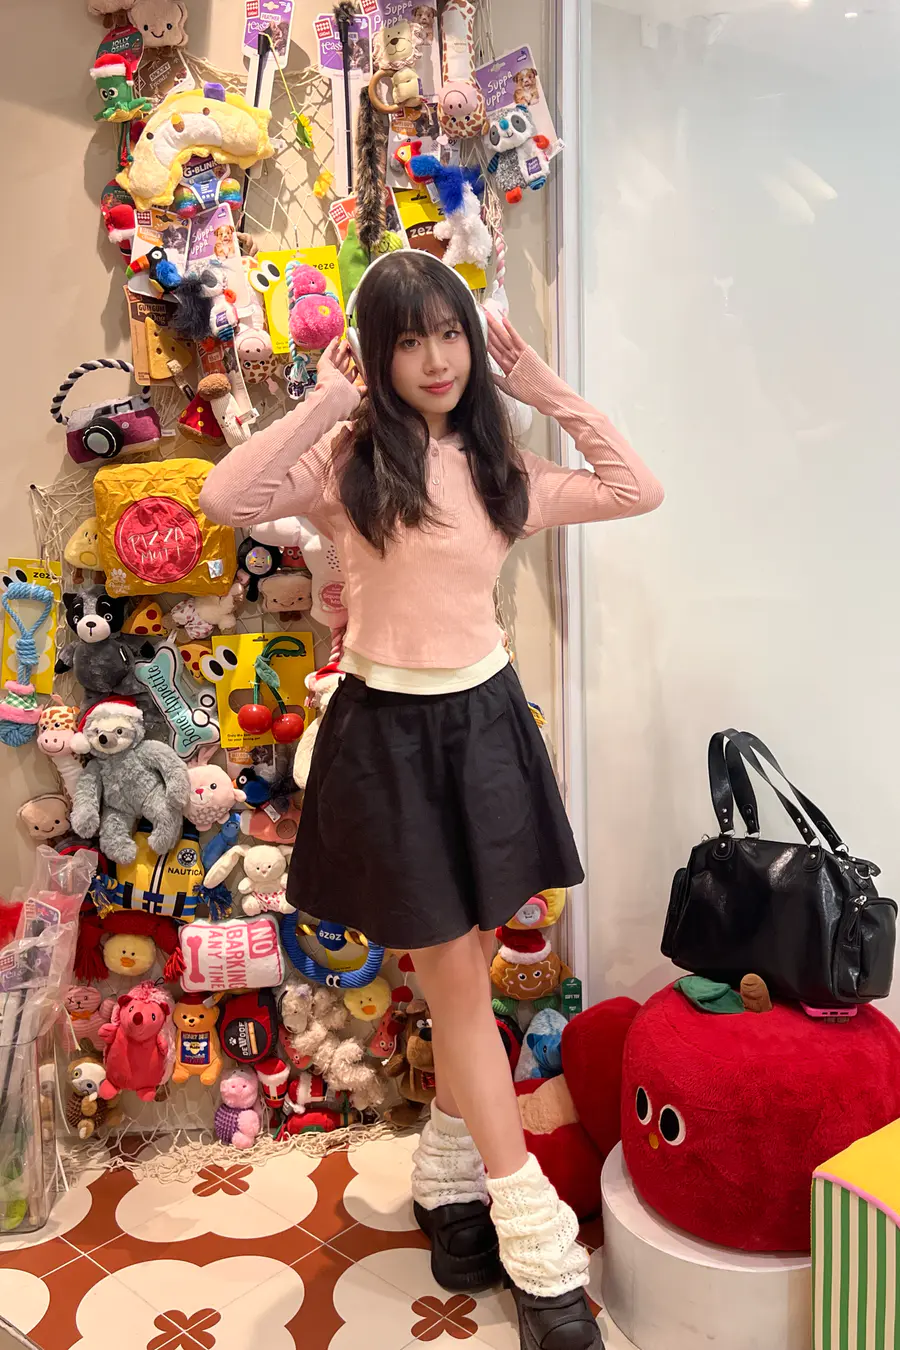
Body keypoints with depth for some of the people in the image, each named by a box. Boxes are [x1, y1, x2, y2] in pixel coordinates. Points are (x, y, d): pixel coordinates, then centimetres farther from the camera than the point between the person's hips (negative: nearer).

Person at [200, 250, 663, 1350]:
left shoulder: (500, 467, 8)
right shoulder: (349, 458, -5)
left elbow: (639, 491, 6)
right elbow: (224, 499, -22)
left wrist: (549, 392, 3)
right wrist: (325, 401, -16)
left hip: (483, 723, 4)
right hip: (388, 733, -4)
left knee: (465, 974, 13)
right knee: (456, 983, 1)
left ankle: (448, 1186, 34)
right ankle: (540, 1252, 12)